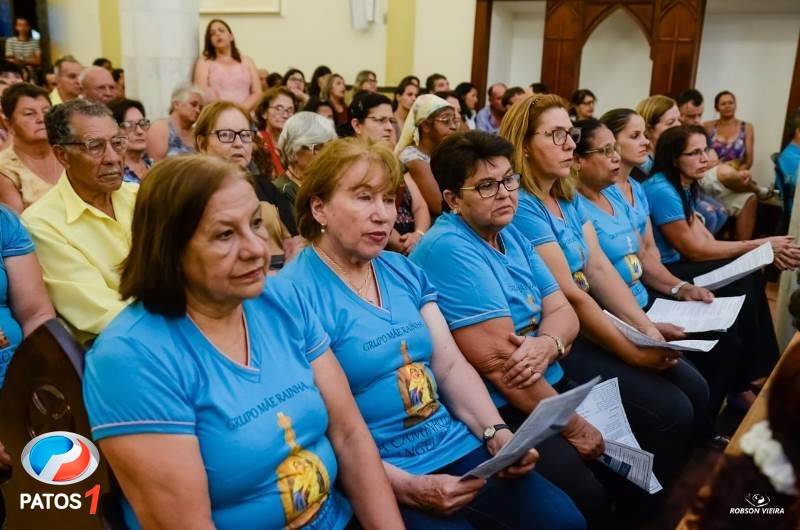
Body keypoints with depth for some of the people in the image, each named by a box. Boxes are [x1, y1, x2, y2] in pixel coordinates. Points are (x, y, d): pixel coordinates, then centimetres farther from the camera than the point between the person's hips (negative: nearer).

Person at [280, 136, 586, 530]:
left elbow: (451, 365, 8)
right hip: (378, 476, -6)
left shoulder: (405, 271, 10)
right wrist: (407, 487, -21)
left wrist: (497, 434, -6)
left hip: (457, 447, 6)